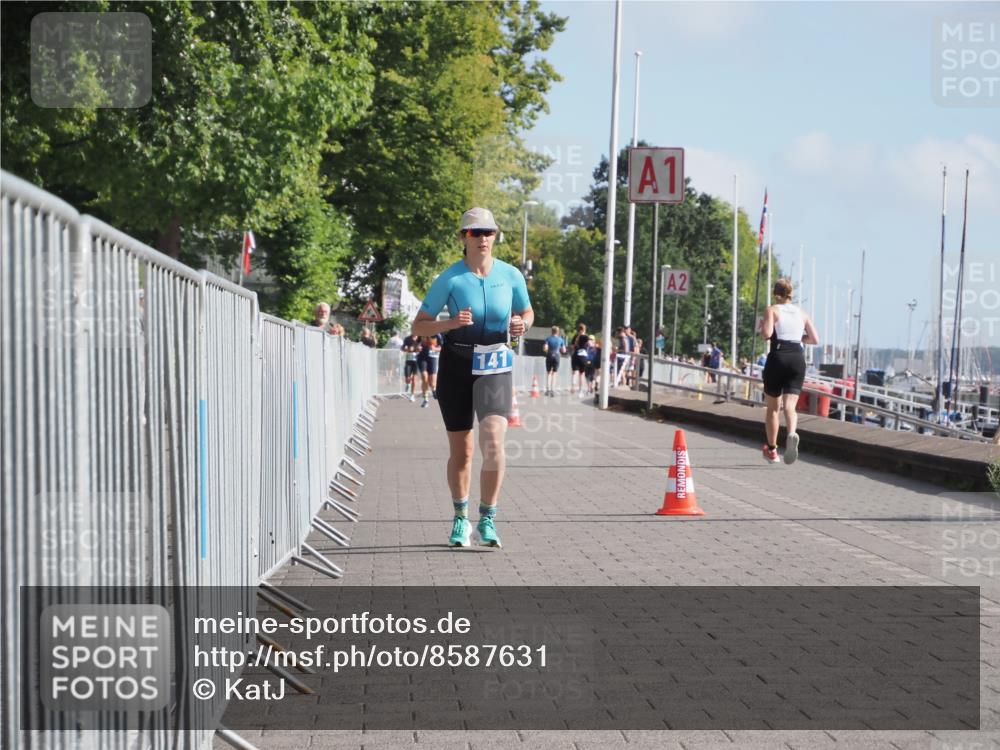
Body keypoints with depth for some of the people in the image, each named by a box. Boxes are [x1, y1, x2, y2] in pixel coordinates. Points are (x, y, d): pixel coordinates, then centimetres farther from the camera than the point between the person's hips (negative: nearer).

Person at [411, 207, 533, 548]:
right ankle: (460, 518, 26)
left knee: (493, 441, -19)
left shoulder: (511, 275, 0)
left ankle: (487, 519, -7)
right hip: (456, 365, 0)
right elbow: (418, 325, -5)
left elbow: (527, 312, 16)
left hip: (496, 368, 0)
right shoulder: (450, 278, -7)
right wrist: (450, 323, -23)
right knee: (460, 451, 7)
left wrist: (522, 324, -8)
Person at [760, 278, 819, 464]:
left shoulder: (772, 310, 2)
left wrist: (762, 325, 7)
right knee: (789, 406, -5)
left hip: (778, 357, -2)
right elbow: (815, 339, 11)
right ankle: (792, 434, -37)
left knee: (773, 408, 13)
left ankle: (772, 450, 19)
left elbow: (767, 334, -14)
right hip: (798, 359, 2)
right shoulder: (801, 312, 14)